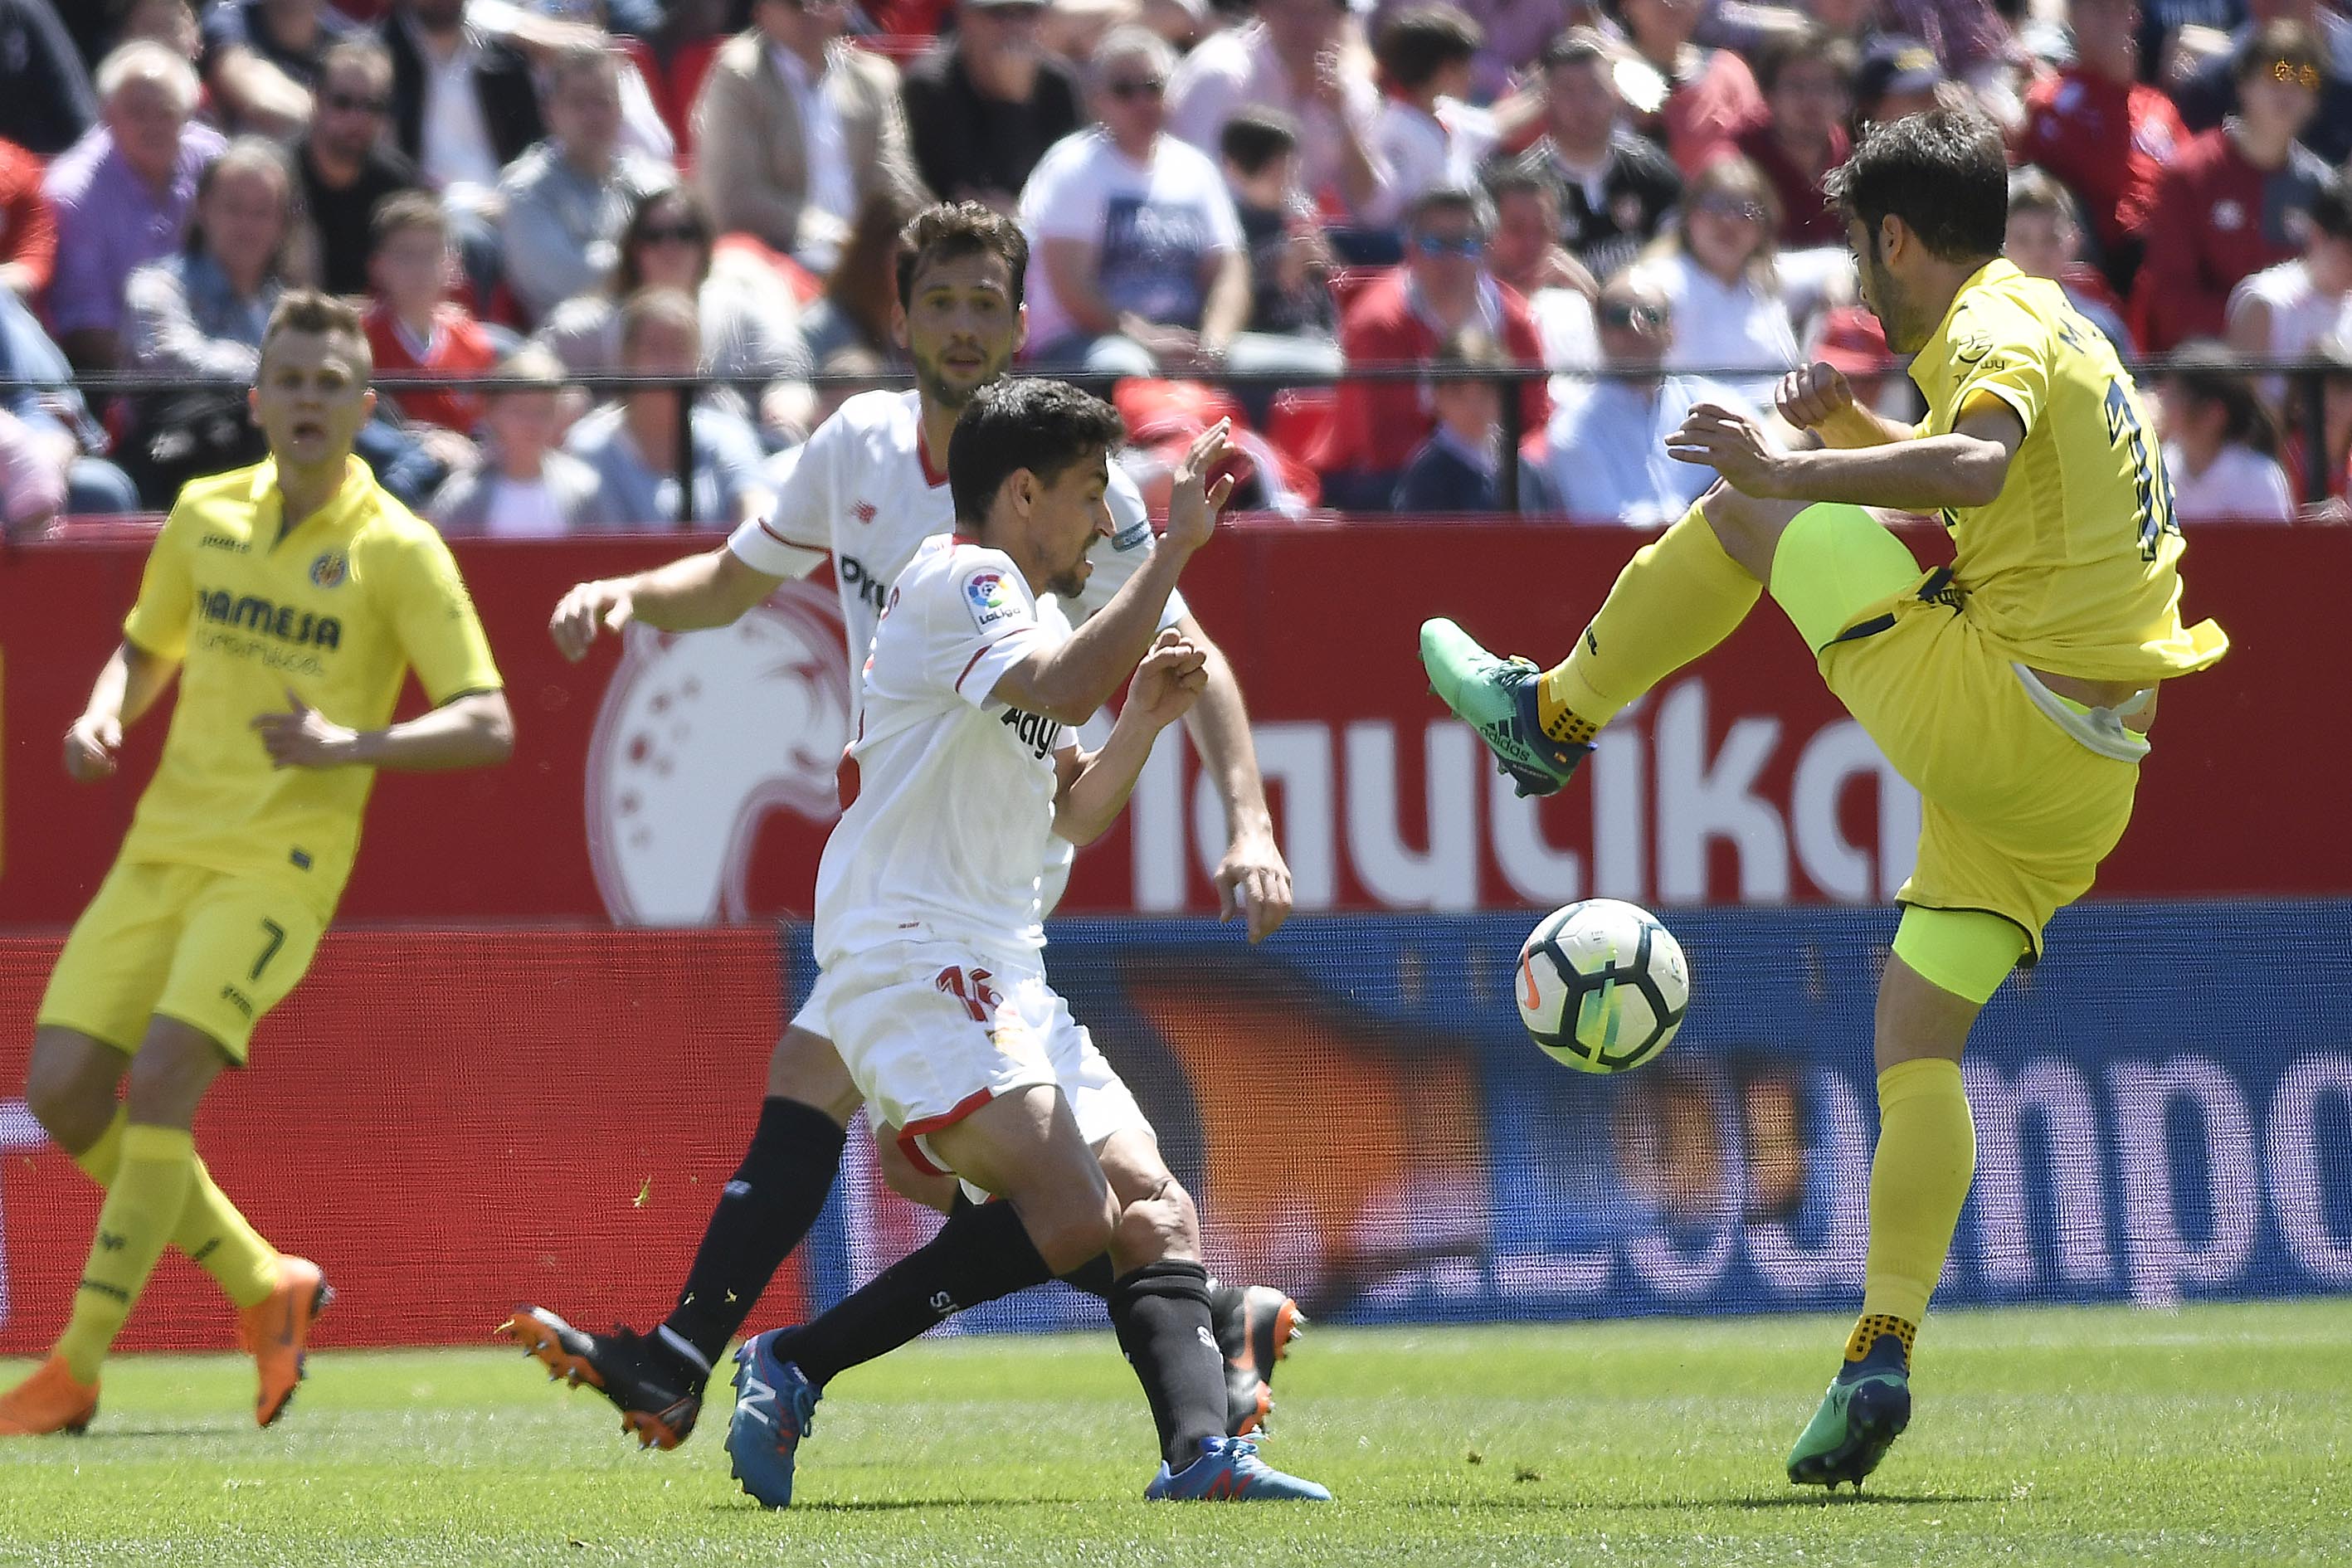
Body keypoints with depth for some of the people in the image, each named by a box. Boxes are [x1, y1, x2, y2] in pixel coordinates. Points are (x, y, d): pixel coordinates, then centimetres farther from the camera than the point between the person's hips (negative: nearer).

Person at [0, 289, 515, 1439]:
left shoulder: (395, 552, -7)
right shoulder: (206, 514, 9)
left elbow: (488, 726, -9)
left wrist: (352, 747, -24)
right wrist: (102, 718, 2)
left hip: (279, 862, -6)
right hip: (164, 845, 6)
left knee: (160, 1082, -20)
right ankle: (262, 1287, 17)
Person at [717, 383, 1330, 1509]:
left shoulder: (1020, 607, 24)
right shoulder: (953, 580, -7)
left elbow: (1073, 816, 29)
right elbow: (1062, 689, -26)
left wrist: (1144, 718, 13)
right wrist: (1175, 547, -23)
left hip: (1001, 976, 10)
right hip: (910, 963, -10)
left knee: (1153, 1205, -4)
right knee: (1071, 1212, -23)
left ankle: (1199, 1453, -16)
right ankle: (793, 1367, -15)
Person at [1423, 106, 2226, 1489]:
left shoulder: (1990, 327, -10)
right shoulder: (2049, 327, 21)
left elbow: (1978, 467, -33)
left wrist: (1795, 470, -35)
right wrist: (1850, 429, 23)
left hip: (1982, 704, -9)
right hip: (2080, 784, 9)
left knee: (1740, 515, 4)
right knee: (1921, 1046, 11)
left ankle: (1552, 716, 20)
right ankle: (1884, 1352, 0)